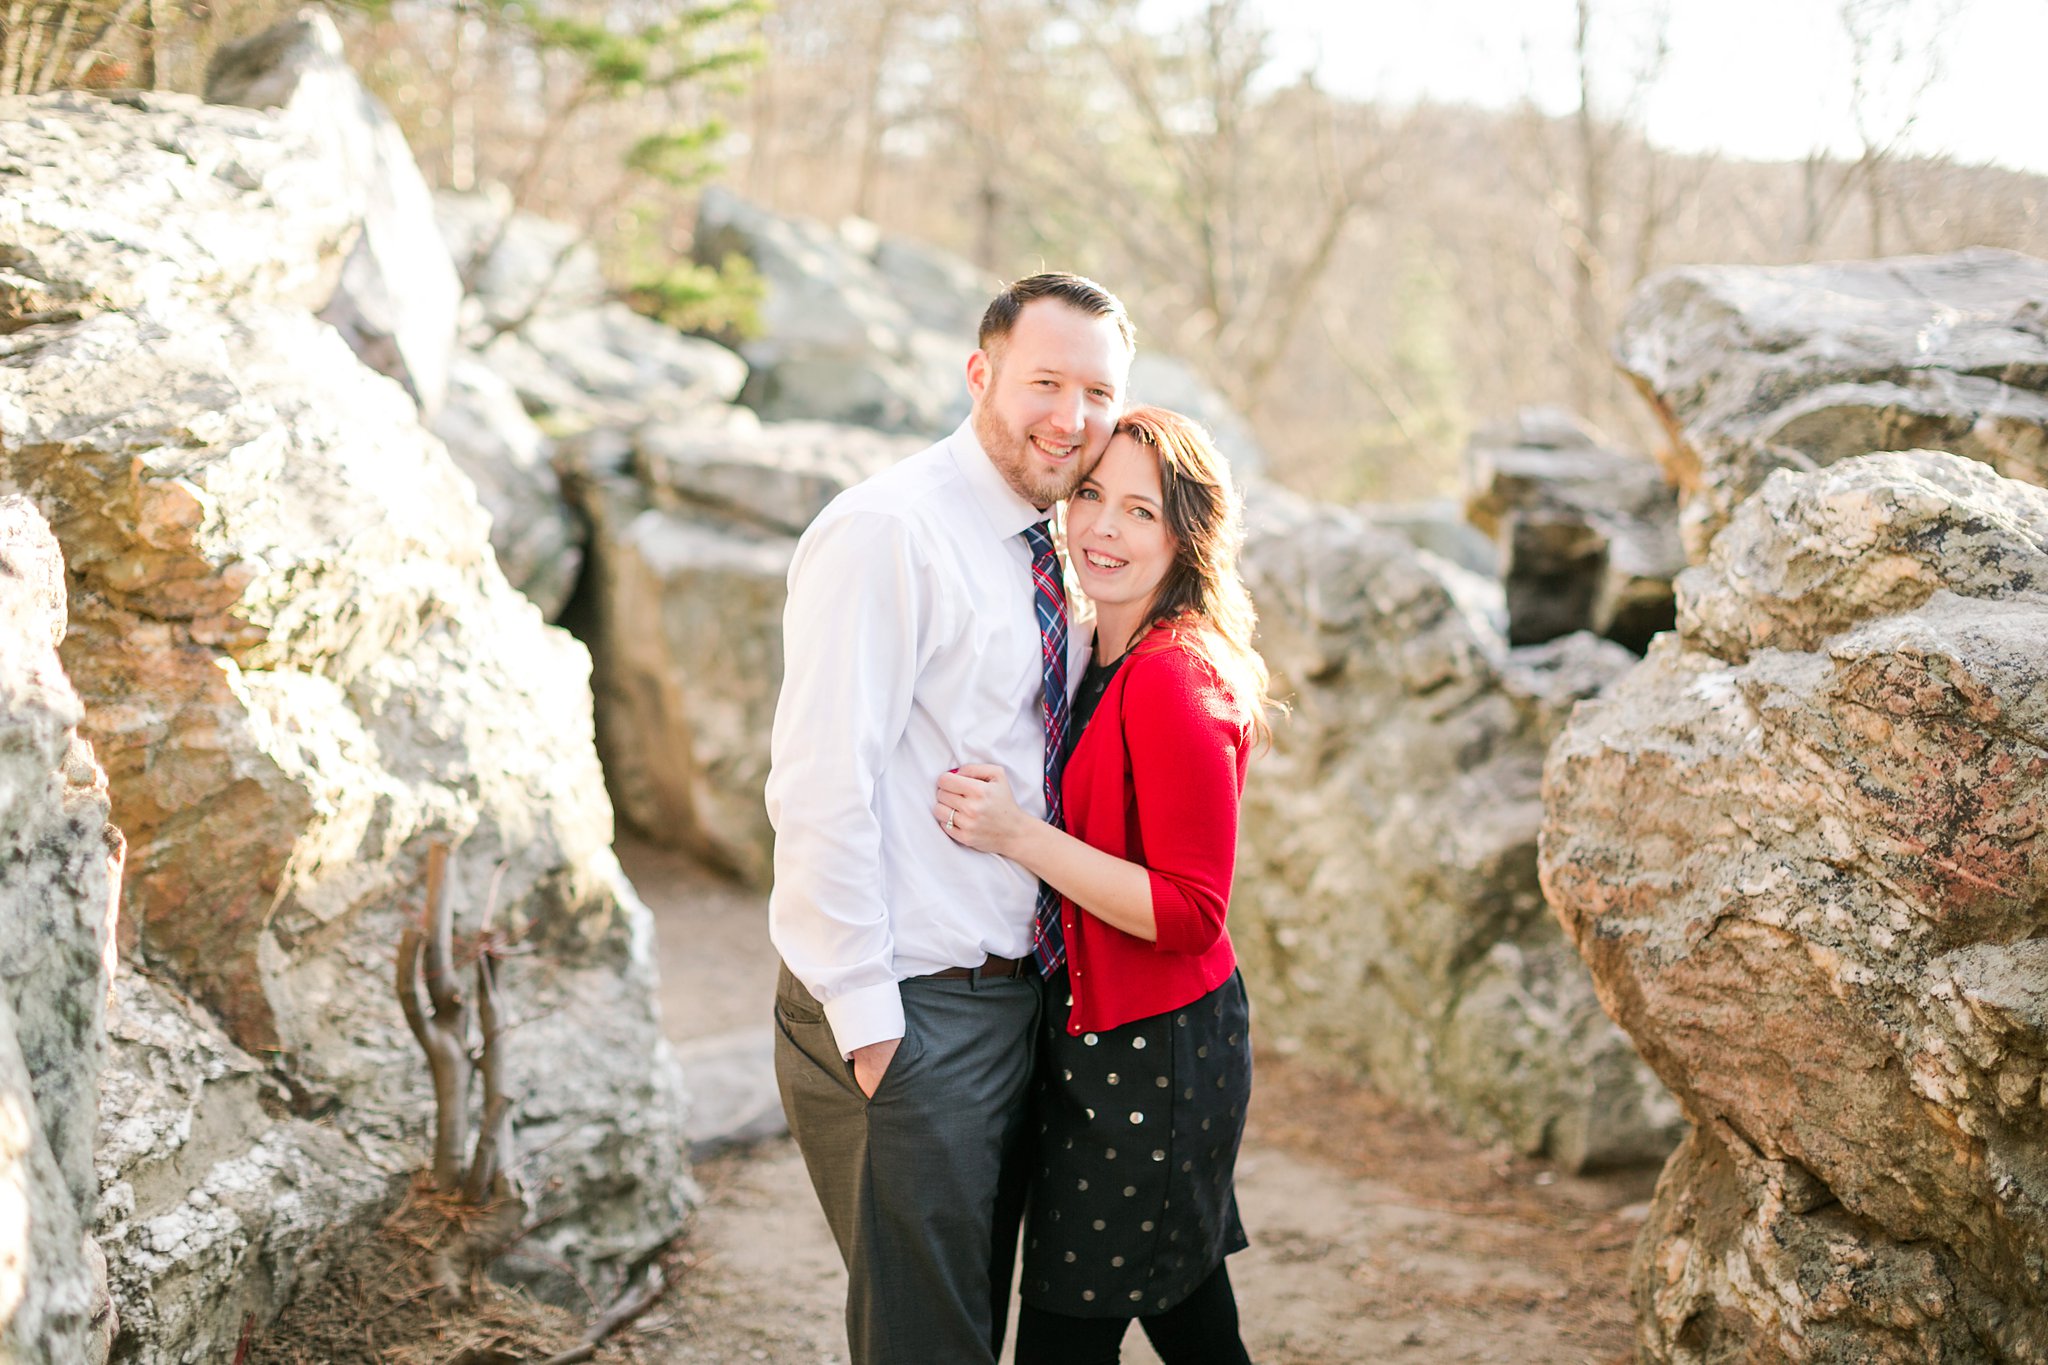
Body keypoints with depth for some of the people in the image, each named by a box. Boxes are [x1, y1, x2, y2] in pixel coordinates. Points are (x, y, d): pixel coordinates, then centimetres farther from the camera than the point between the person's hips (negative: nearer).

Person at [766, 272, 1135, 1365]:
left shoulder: (1045, 557, 11)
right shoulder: (886, 531, -16)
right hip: (905, 1016, -8)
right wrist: (865, 1017, -21)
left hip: (1008, 1004, 8)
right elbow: (820, 784, -21)